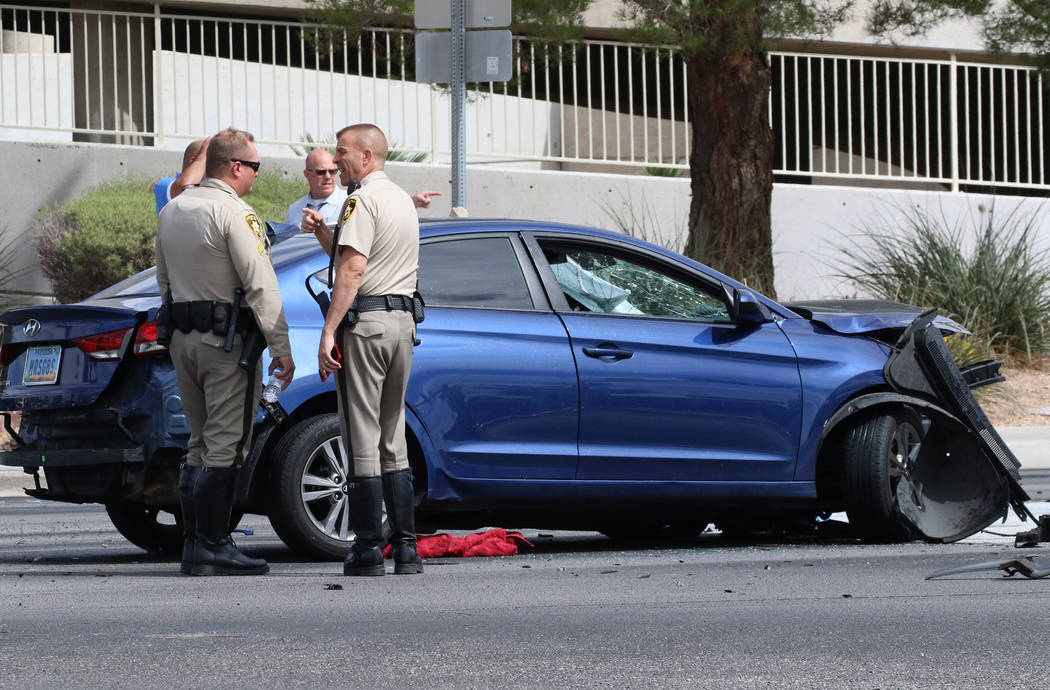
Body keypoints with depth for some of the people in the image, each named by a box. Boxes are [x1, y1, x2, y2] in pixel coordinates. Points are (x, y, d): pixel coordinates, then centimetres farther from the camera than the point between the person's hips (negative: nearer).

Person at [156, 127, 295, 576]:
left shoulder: (172, 211, 13)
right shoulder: (233, 213, -13)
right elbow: (260, 286, -17)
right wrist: (281, 348, -15)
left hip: (182, 337, 8)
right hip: (227, 340, -8)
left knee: (200, 443, 13)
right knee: (225, 446, -7)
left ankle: (194, 546, 11)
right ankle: (211, 549, -10)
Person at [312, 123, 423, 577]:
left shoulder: (362, 200, -9)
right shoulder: (403, 200, 19)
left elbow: (352, 271, -18)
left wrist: (329, 332, -20)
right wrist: (322, 234, 16)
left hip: (364, 320, -9)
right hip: (403, 319, 9)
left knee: (363, 439, -6)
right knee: (392, 439, 12)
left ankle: (367, 551, -7)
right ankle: (406, 549, 8)